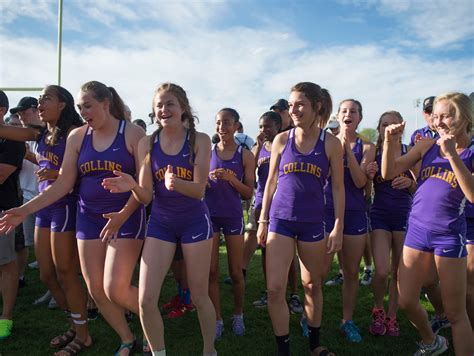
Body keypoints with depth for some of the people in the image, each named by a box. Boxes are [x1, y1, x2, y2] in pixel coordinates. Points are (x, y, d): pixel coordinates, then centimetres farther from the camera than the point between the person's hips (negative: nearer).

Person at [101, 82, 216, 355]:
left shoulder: (200, 140, -8)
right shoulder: (147, 143, -3)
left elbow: (199, 190, -14)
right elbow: (146, 197, -4)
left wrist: (176, 183, -35)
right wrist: (133, 186, -27)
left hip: (195, 222, -2)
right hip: (160, 223, 2)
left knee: (199, 296, 9)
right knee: (146, 300, -4)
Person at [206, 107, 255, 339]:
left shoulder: (245, 155, -2)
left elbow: (248, 193, -2)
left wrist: (230, 178, -18)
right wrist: (209, 179, -13)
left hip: (233, 216, -1)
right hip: (210, 215, 1)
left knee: (236, 272, 8)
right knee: (211, 271, 4)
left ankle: (238, 315, 29)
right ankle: (217, 319, 18)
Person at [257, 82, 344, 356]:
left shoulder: (331, 143, -2)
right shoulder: (282, 140, 1)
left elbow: (338, 187, 0)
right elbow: (271, 182, 6)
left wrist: (338, 227, -4)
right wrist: (263, 220, 5)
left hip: (313, 222, 0)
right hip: (280, 219, 1)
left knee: (312, 286, 14)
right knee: (275, 289, -4)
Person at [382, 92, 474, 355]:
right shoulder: (426, 146, 5)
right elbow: (388, 173, 1)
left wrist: (452, 155, -23)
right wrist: (390, 142, -12)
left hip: (449, 235, -4)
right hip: (416, 230, 4)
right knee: (406, 302, 13)